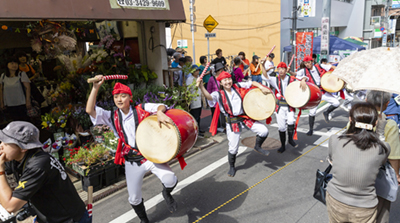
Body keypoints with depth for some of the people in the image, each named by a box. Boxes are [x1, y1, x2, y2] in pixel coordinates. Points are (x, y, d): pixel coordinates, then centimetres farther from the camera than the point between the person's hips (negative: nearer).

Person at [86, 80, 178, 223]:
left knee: (170, 180, -26)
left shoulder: (142, 109, -2)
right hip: (132, 162, 3)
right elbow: (90, 110, -6)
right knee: (134, 199, 13)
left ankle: (166, 193, 11)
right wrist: (96, 87, -16)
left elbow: (161, 106, -8)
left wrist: (159, 112, -32)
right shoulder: (112, 117, 4)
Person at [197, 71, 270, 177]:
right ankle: (232, 167, 33)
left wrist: (261, 87, -10)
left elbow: (252, 83, 7)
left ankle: (257, 147, 23)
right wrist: (201, 86, -44)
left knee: (264, 131, -10)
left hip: (245, 117, 3)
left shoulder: (237, 86, 0)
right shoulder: (219, 94, -9)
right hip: (232, 122, -3)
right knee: (233, 147, 5)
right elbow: (209, 96, -28)